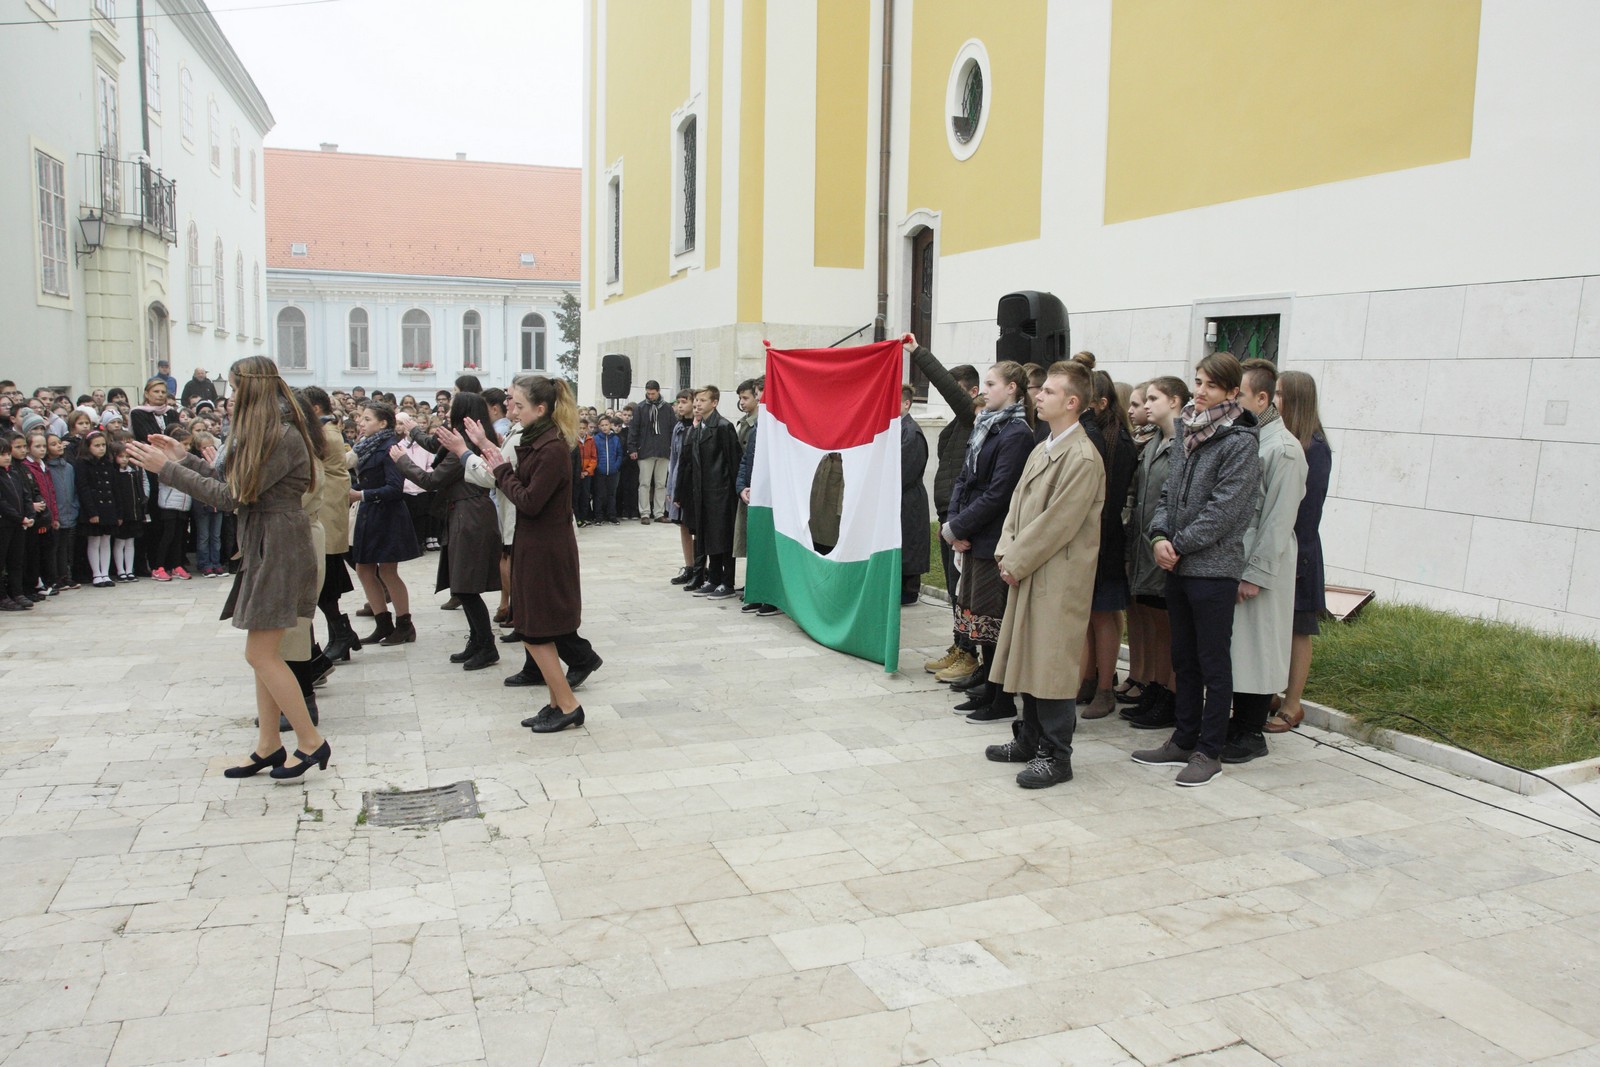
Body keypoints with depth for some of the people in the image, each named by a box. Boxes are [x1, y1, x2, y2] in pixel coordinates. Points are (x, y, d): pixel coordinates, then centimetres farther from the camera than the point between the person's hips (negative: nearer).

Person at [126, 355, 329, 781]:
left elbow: (234, 496, -18)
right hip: (261, 549, 10)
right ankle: (268, 747, 19)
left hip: (279, 550, -10)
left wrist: (168, 468, -12)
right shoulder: (258, 434, 15)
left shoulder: (284, 437, -17)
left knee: (261, 654, -6)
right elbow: (231, 483, 13)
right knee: (263, 653, 12)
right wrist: (184, 457, 12)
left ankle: (311, 742, 3)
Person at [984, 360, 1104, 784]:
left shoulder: (1082, 458, -15)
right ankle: (1029, 740, 28)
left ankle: (1056, 756, 7)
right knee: (1029, 660, 16)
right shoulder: (1041, 451, 14)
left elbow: (1057, 523, -18)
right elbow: (1017, 506, 14)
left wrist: (1016, 561, -13)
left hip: (1058, 580, -9)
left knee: (1051, 665, -3)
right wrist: (1006, 553, 1)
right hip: (1027, 573, 9)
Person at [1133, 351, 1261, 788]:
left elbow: (1223, 510, -16)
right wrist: (1160, 535, -4)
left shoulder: (1239, 442, -11)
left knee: (1213, 663, 3)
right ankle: (1184, 741, 27)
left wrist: (1179, 545, -12)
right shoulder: (1185, 433, 10)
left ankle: (1209, 751, 13)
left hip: (1214, 567, -7)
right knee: (1184, 659, 16)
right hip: (1177, 567, 7)